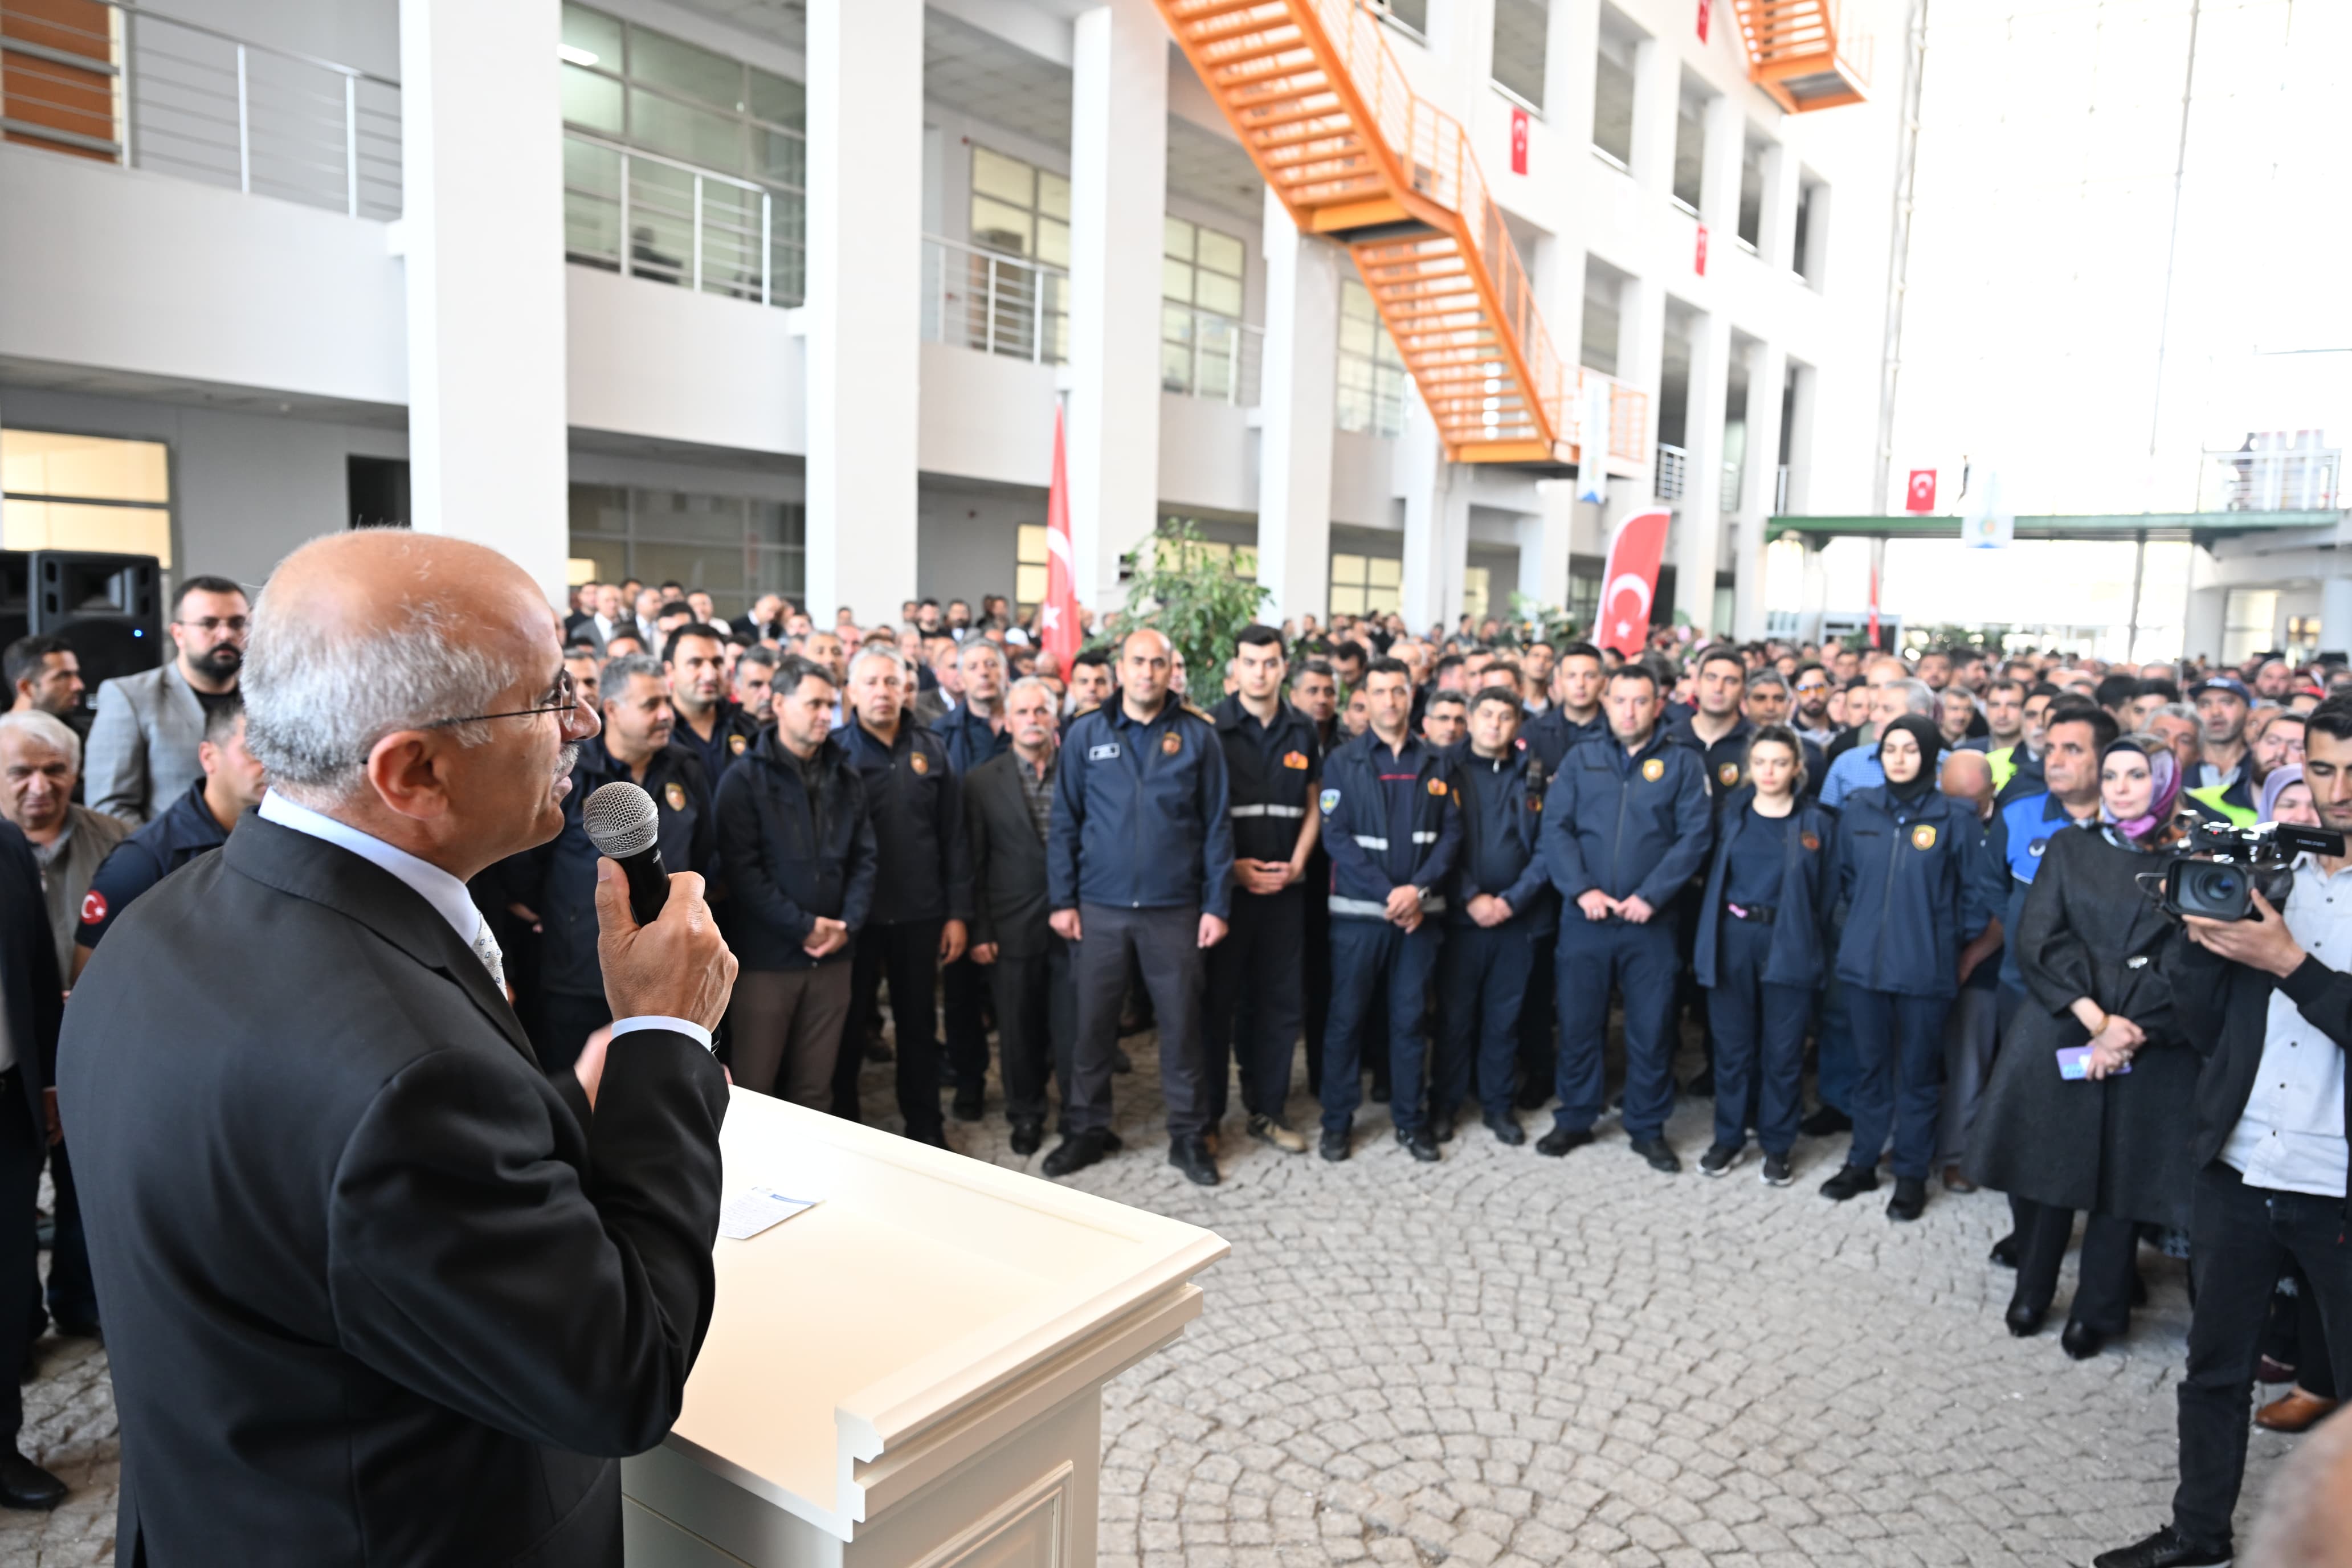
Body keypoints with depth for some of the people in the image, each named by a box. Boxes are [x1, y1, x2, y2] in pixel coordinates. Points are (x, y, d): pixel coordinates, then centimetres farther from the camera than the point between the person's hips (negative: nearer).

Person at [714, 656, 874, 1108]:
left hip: (832, 956, 4)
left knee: (815, 1087, 13)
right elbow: (741, 869, -13)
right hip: (766, 956, -4)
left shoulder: (846, 776, 9)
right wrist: (803, 926, -15)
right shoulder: (744, 779, -5)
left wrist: (848, 924, -8)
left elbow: (864, 857, 7)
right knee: (754, 1087, 5)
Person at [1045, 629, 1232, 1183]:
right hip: (1100, 907, 1)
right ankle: (1087, 1131, 25)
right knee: (1092, 1024, 9)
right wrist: (1062, 900, -1)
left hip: (1176, 909, -1)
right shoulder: (1086, 732, 2)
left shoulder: (1198, 735, 1)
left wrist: (1217, 905, -2)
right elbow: (1065, 821, 4)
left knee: (1182, 1026, 7)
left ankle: (1189, 1136, 22)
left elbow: (1217, 825, 2)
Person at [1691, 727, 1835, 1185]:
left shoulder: (1818, 822, 0)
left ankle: (1777, 1145, 20)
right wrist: (1706, 935, 2)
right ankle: (1728, 1137, 22)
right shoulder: (1730, 814, 5)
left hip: (1789, 945, -1)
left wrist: (1809, 934, -4)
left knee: (1784, 1051, 5)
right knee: (1732, 1045, 9)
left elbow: (1830, 890, 3)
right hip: (1731, 940, 2)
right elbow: (1710, 876, 8)